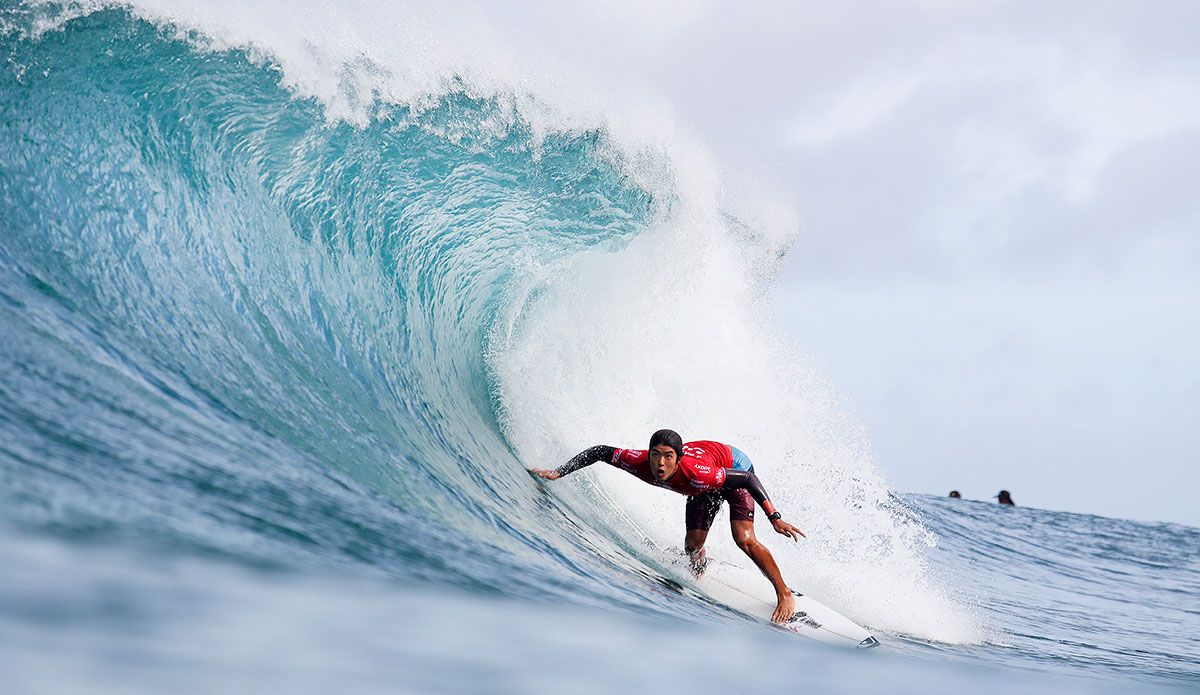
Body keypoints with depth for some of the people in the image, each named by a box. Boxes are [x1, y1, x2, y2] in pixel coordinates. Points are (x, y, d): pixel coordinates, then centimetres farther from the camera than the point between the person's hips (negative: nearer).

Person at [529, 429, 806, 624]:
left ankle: (784, 594, -5)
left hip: (736, 468, -5)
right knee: (693, 547, 2)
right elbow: (599, 451, -18)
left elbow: (749, 478, -37)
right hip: (706, 487, 6)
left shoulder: (694, 473, -46)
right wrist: (558, 472, -23)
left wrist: (775, 518, -39)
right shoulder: (640, 463, -34)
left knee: (744, 540, -19)